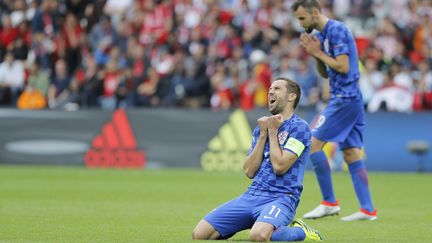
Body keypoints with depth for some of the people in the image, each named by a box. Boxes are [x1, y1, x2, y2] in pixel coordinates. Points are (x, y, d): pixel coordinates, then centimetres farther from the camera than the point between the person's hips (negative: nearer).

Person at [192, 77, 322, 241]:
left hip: (281, 197, -7)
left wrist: (272, 132, -3)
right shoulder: (261, 127, 18)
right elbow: (249, 171, 7)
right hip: (252, 195, 7)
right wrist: (263, 134, 2)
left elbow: (279, 166, -14)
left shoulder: (299, 127, -3)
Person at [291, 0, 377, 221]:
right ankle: (367, 209, 4)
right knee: (351, 154, 6)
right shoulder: (323, 35, 16)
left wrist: (318, 53, -11)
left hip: (344, 99, -10)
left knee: (314, 143, -8)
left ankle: (329, 202, -5)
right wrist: (315, 54, 4)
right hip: (351, 100, 10)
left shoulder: (336, 30, -13)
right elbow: (325, 73, 20)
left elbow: (343, 67, -19)